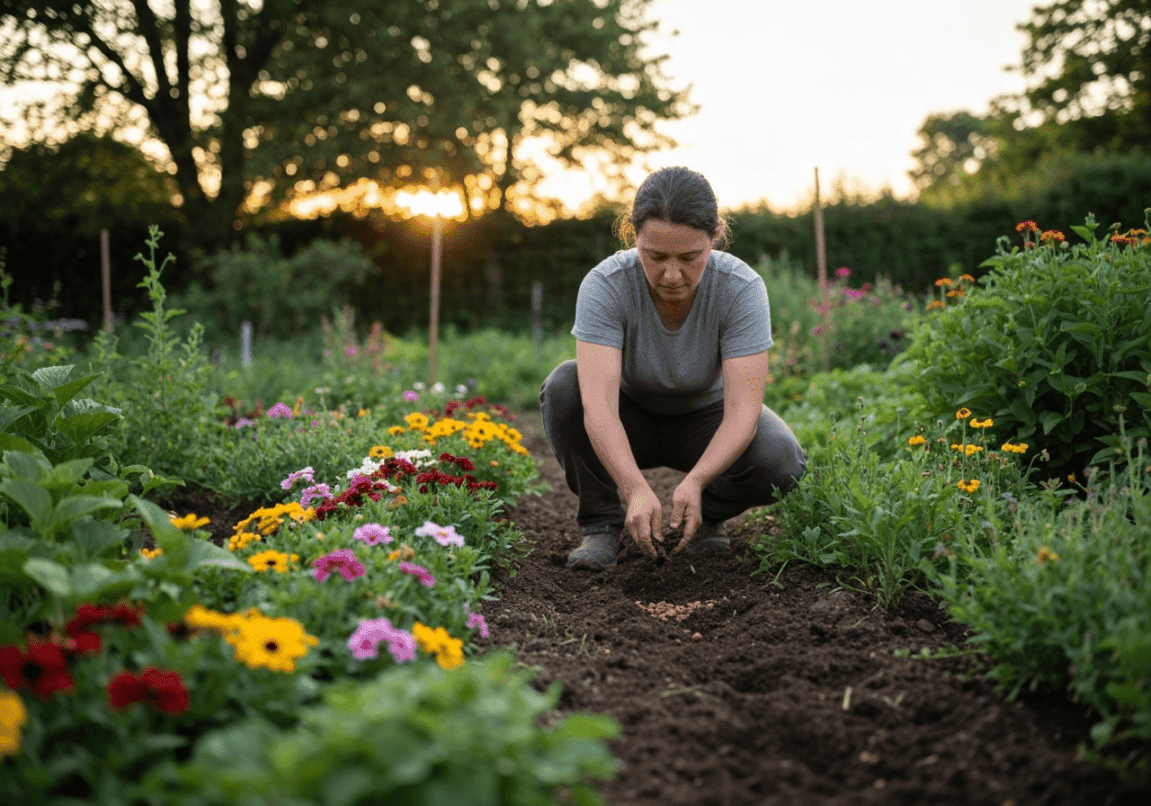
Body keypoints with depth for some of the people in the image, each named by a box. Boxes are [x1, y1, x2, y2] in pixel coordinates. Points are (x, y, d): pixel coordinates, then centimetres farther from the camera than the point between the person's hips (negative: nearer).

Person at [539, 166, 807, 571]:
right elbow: (598, 405, -39)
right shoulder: (604, 285, -30)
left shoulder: (743, 288, -28)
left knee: (781, 463, -30)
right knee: (564, 387, -31)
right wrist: (637, 489, -53)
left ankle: (706, 514, 2)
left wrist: (694, 482, -49)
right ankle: (602, 522, -11)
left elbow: (743, 411, -33)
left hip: (706, 420, 0)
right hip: (631, 422, 0)